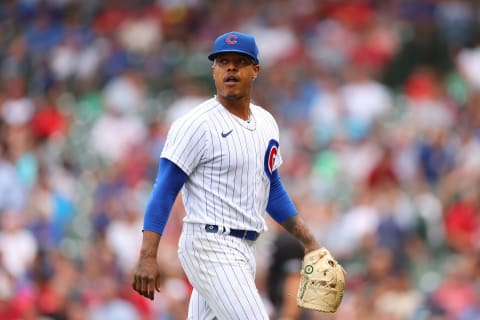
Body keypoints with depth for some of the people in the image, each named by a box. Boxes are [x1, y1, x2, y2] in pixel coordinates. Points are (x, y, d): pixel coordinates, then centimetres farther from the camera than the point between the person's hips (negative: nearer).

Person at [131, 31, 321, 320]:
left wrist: (309, 242, 19)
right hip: (211, 247, -8)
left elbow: (273, 190, 25)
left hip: (244, 251, 8)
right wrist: (148, 257, -20)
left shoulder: (266, 123, 14)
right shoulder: (196, 125, -9)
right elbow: (164, 190, -12)